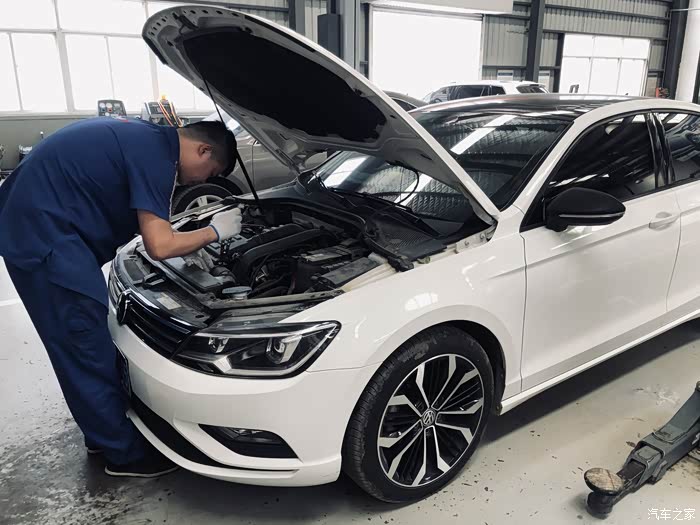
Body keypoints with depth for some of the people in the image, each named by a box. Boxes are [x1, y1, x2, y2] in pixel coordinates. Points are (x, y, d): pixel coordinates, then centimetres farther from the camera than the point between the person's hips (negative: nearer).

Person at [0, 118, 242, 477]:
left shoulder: (147, 138, 12)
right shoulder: (155, 154, -18)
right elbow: (159, 246, -21)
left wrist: (194, 239, 16)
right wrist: (214, 232, -7)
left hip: (32, 223, 10)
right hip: (42, 233, -10)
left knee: (87, 340, 17)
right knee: (86, 345, -2)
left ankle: (103, 433, 31)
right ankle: (125, 453, 13)